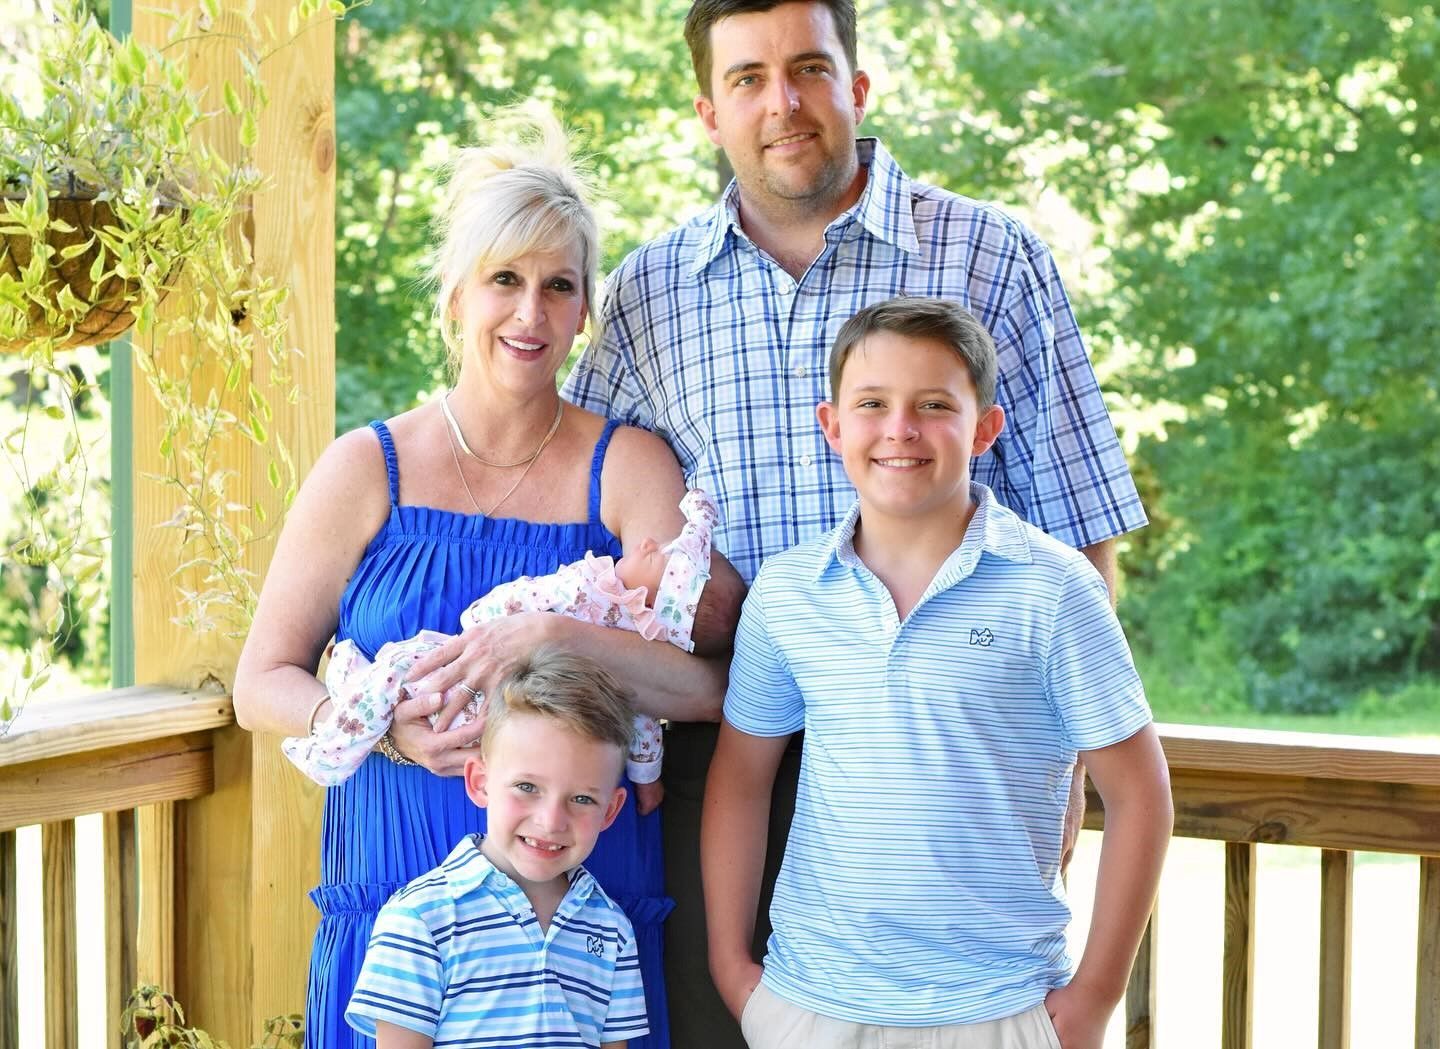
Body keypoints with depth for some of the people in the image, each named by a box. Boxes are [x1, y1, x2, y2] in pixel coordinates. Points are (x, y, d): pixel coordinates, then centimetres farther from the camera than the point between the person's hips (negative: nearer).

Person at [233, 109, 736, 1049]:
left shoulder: (627, 467, -1)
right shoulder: (367, 469, 1)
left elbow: (709, 687, -11)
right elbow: (261, 685, 2)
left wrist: (552, 635, -26)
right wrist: (387, 727, -16)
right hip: (393, 915, 0)